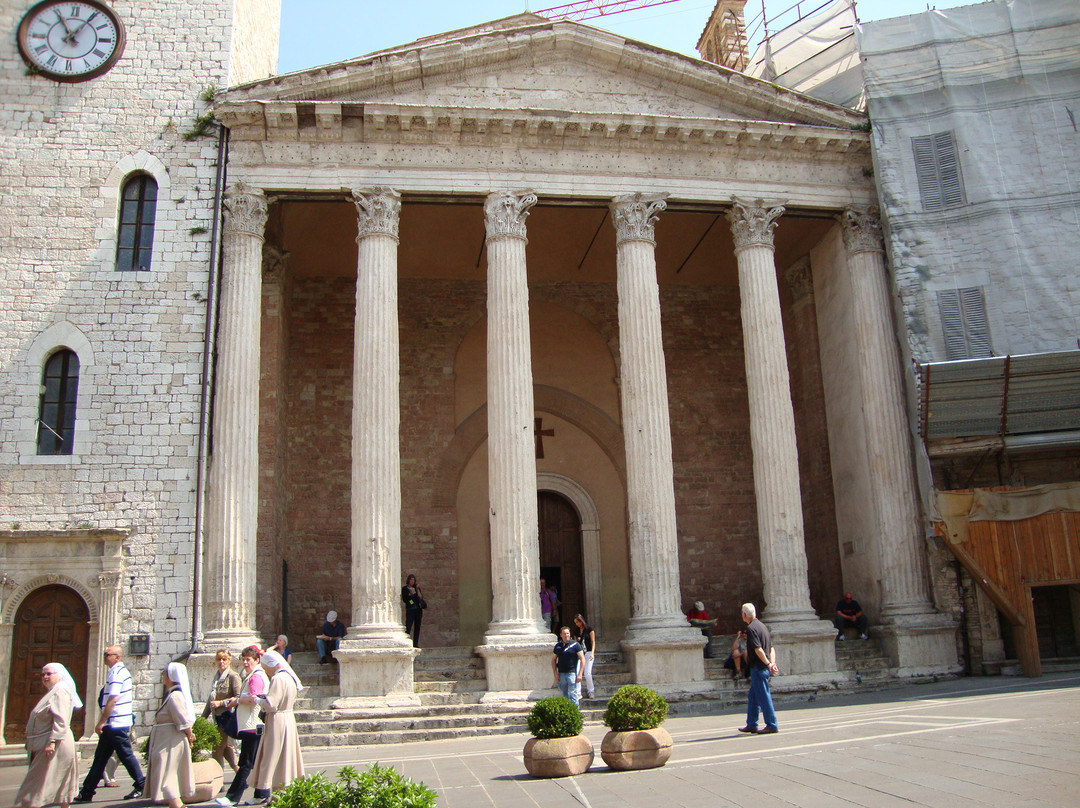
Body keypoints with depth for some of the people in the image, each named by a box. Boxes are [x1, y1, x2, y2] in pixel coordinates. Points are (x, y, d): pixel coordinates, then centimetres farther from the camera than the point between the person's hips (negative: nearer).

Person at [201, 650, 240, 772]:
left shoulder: (233, 677, -10)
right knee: (226, 748, 14)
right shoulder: (216, 678, 14)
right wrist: (202, 718, 21)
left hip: (227, 716, -8)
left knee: (217, 750, -4)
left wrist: (221, 703, -18)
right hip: (218, 718, 8)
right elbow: (210, 700, 21)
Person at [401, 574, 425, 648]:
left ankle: (415, 644, 7)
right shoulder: (404, 589, 4)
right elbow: (404, 600, -4)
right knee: (408, 627, -13)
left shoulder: (416, 588, 14)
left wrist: (418, 590, -5)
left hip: (418, 609, 4)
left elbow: (421, 597, 8)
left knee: (417, 627, 3)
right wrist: (410, 594, -14)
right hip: (410, 610, -4)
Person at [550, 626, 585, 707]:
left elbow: (582, 659, -4)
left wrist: (580, 674, -10)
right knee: (565, 696, 12)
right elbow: (553, 660, 15)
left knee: (573, 696, -6)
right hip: (561, 674, 4)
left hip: (572, 673, -4)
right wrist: (555, 674, 5)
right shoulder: (558, 646, 8)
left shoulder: (575, 645, -3)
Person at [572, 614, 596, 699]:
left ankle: (591, 691, 2)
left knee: (587, 673, -14)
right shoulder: (576, 632, 14)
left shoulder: (589, 629, 0)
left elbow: (593, 641, -3)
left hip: (588, 653, -5)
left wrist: (592, 652, -15)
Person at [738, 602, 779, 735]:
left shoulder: (751, 628, -14)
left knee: (763, 697, -3)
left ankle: (772, 725, 0)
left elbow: (758, 649, -22)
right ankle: (751, 725, 21)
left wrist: (768, 664, -22)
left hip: (758, 667, -9)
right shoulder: (762, 625, 15)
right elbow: (771, 648, 12)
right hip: (764, 667, 9)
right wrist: (772, 663, 3)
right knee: (752, 697, 16)